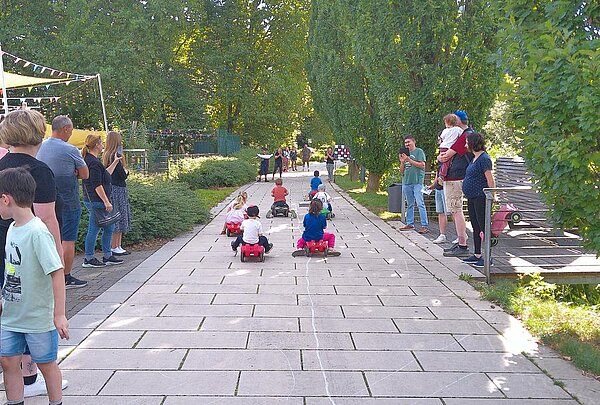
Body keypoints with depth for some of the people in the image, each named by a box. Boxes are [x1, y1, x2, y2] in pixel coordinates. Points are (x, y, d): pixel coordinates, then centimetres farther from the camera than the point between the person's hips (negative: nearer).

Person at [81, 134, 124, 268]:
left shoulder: (89, 160, 16)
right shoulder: (94, 162, -16)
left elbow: (105, 175, 26)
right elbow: (97, 185, -21)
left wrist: (115, 162, 29)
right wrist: (106, 201, -19)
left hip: (91, 200, 11)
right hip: (96, 201, -11)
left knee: (109, 227, 15)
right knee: (94, 229, -3)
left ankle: (107, 256, 21)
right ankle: (88, 259, 6)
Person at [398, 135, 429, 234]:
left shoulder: (419, 151, 1)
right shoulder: (405, 153, 20)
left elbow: (422, 165, -11)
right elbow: (401, 171, 19)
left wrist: (409, 160, -12)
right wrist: (402, 162, 0)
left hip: (417, 182, -7)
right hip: (407, 182, 7)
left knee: (420, 203, -11)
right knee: (410, 204, 12)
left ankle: (425, 225, -12)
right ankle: (410, 224, 18)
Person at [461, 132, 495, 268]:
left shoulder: (484, 159, -14)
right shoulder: (474, 158, 16)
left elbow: (490, 180, -17)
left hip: (480, 197, -10)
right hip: (472, 198, 10)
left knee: (483, 226, -7)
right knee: (475, 227, 15)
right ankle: (477, 255, 23)